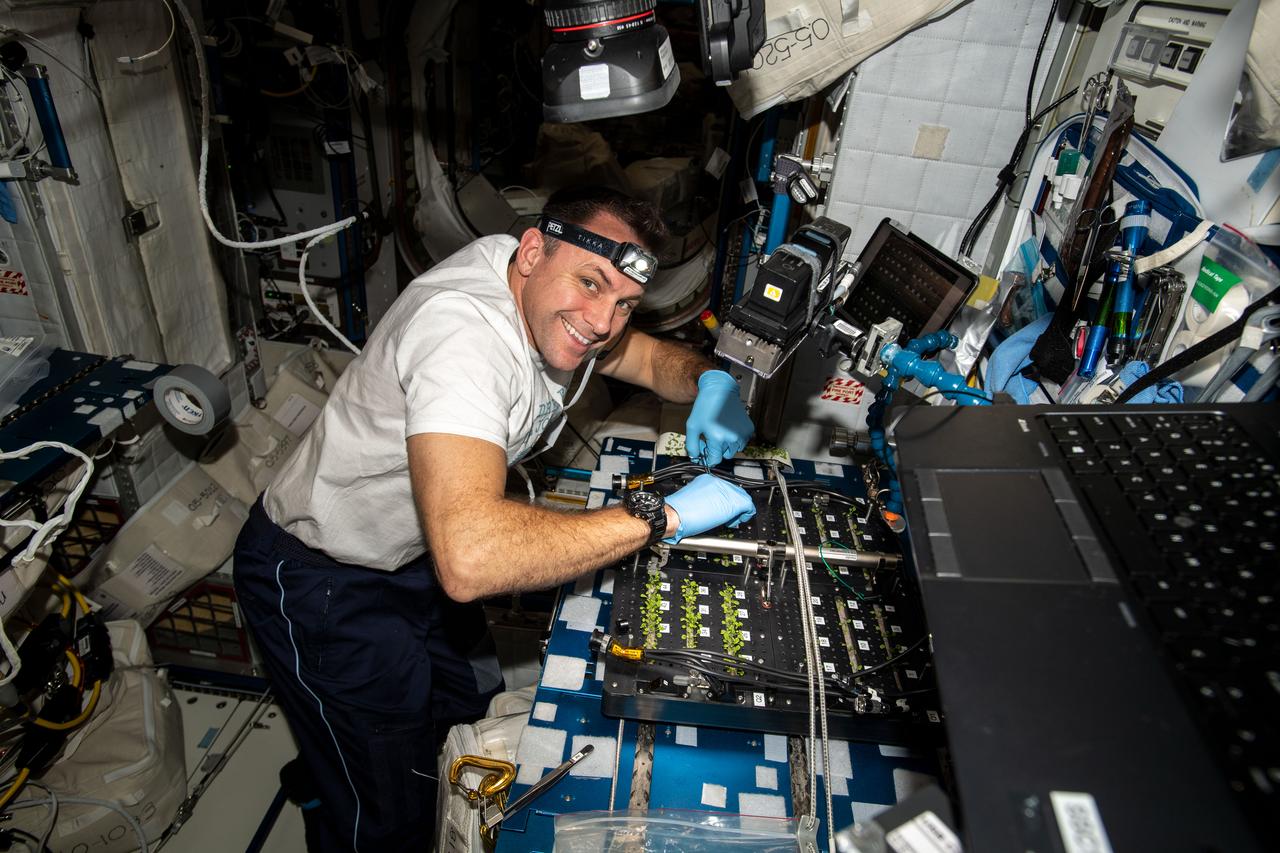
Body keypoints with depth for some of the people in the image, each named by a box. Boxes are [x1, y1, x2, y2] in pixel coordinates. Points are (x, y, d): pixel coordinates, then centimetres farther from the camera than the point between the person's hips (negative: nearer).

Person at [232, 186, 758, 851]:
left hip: (415, 552, 8)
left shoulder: (550, 304, -9)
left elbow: (652, 355, 8)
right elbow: (470, 559, -50)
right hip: (321, 585, -8)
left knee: (471, 704, 25)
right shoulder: (465, 330, -37)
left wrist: (710, 382, -16)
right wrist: (665, 516, -41)